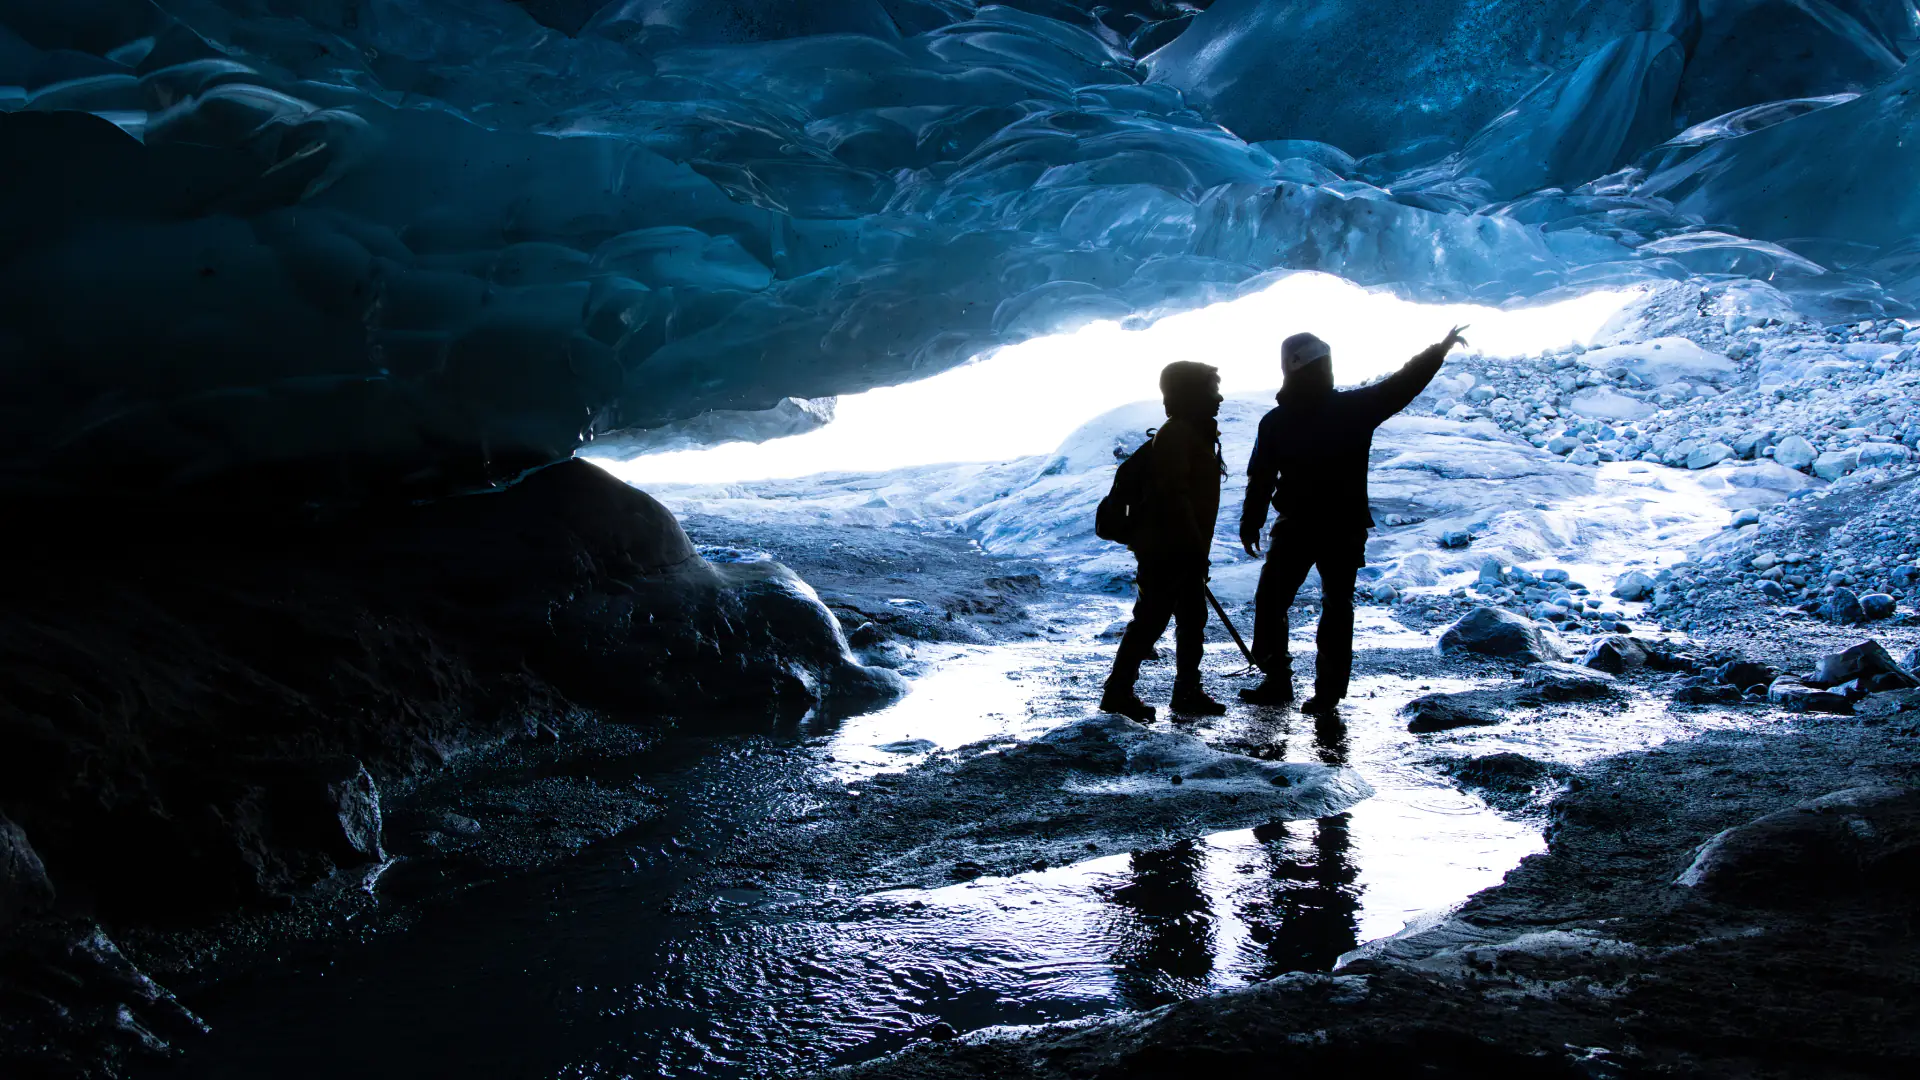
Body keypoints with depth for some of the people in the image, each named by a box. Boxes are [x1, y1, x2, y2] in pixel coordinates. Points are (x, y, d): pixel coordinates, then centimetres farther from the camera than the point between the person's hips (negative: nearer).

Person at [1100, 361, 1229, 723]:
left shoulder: (1196, 435, 19)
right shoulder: (1176, 435, -14)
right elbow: (1174, 494, -23)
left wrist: (1199, 547, 22)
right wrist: (1196, 545, -24)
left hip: (1185, 552, 10)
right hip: (1166, 549, -10)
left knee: (1193, 620, 12)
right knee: (1151, 620, -9)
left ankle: (1188, 692, 18)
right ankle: (1118, 692, -5)